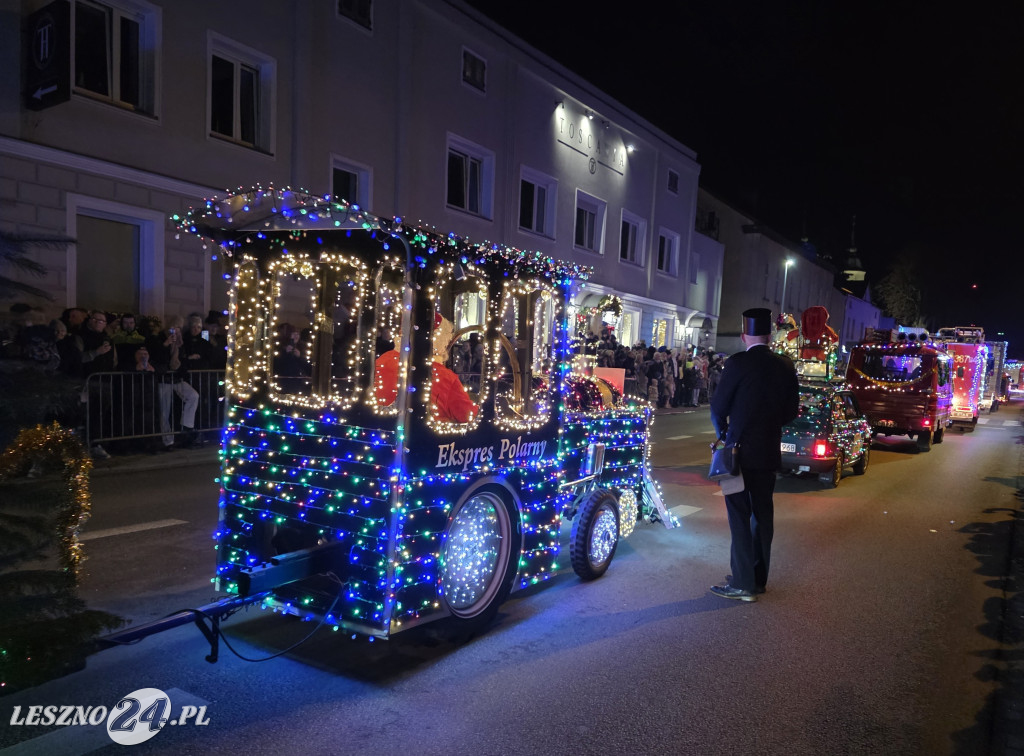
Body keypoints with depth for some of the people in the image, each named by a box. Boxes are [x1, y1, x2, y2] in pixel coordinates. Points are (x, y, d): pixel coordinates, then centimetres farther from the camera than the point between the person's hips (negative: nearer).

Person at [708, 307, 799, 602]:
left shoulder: (738, 363, -14)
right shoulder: (785, 366, 3)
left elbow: (718, 407, -9)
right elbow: (791, 411, 9)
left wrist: (723, 434, 9)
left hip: (740, 450, -5)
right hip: (769, 452, 6)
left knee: (740, 516, 0)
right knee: (763, 514, 14)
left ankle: (743, 583, 2)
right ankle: (759, 578, 24)